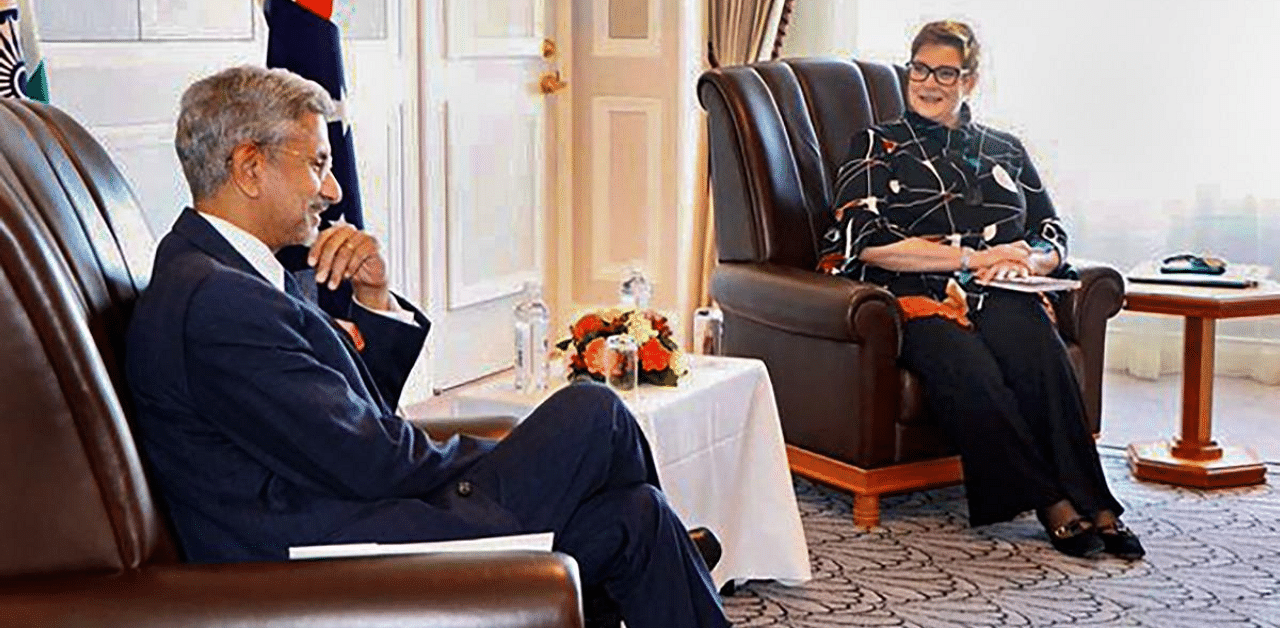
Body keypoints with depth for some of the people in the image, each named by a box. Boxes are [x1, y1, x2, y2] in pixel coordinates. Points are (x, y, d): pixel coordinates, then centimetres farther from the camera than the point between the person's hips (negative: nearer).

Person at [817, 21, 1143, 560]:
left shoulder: (1004, 151, 26)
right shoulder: (877, 147, 15)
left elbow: (1054, 242, 22)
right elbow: (868, 243, -1)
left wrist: (1022, 261, -4)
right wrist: (977, 257, -5)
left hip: (1000, 298, 3)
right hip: (920, 299, -2)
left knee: (1040, 352, -34)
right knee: (970, 373, -36)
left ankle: (1091, 506, -38)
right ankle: (1054, 505, -34)